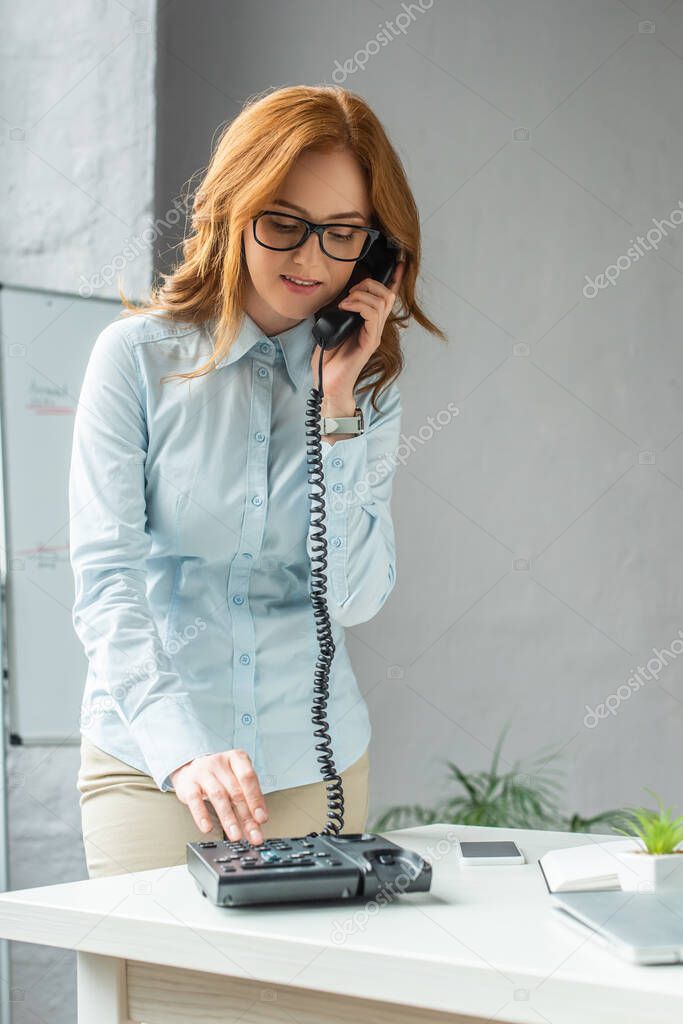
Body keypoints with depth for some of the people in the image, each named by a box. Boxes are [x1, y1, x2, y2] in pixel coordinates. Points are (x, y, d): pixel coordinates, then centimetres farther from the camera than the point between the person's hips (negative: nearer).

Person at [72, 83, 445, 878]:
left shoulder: (369, 379, 2)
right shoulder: (138, 354, -7)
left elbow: (355, 597, -5)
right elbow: (105, 582, -14)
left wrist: (337, 406, -13)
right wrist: (183, 750, -28)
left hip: (317, 767, 3)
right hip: (149, 759, -2)